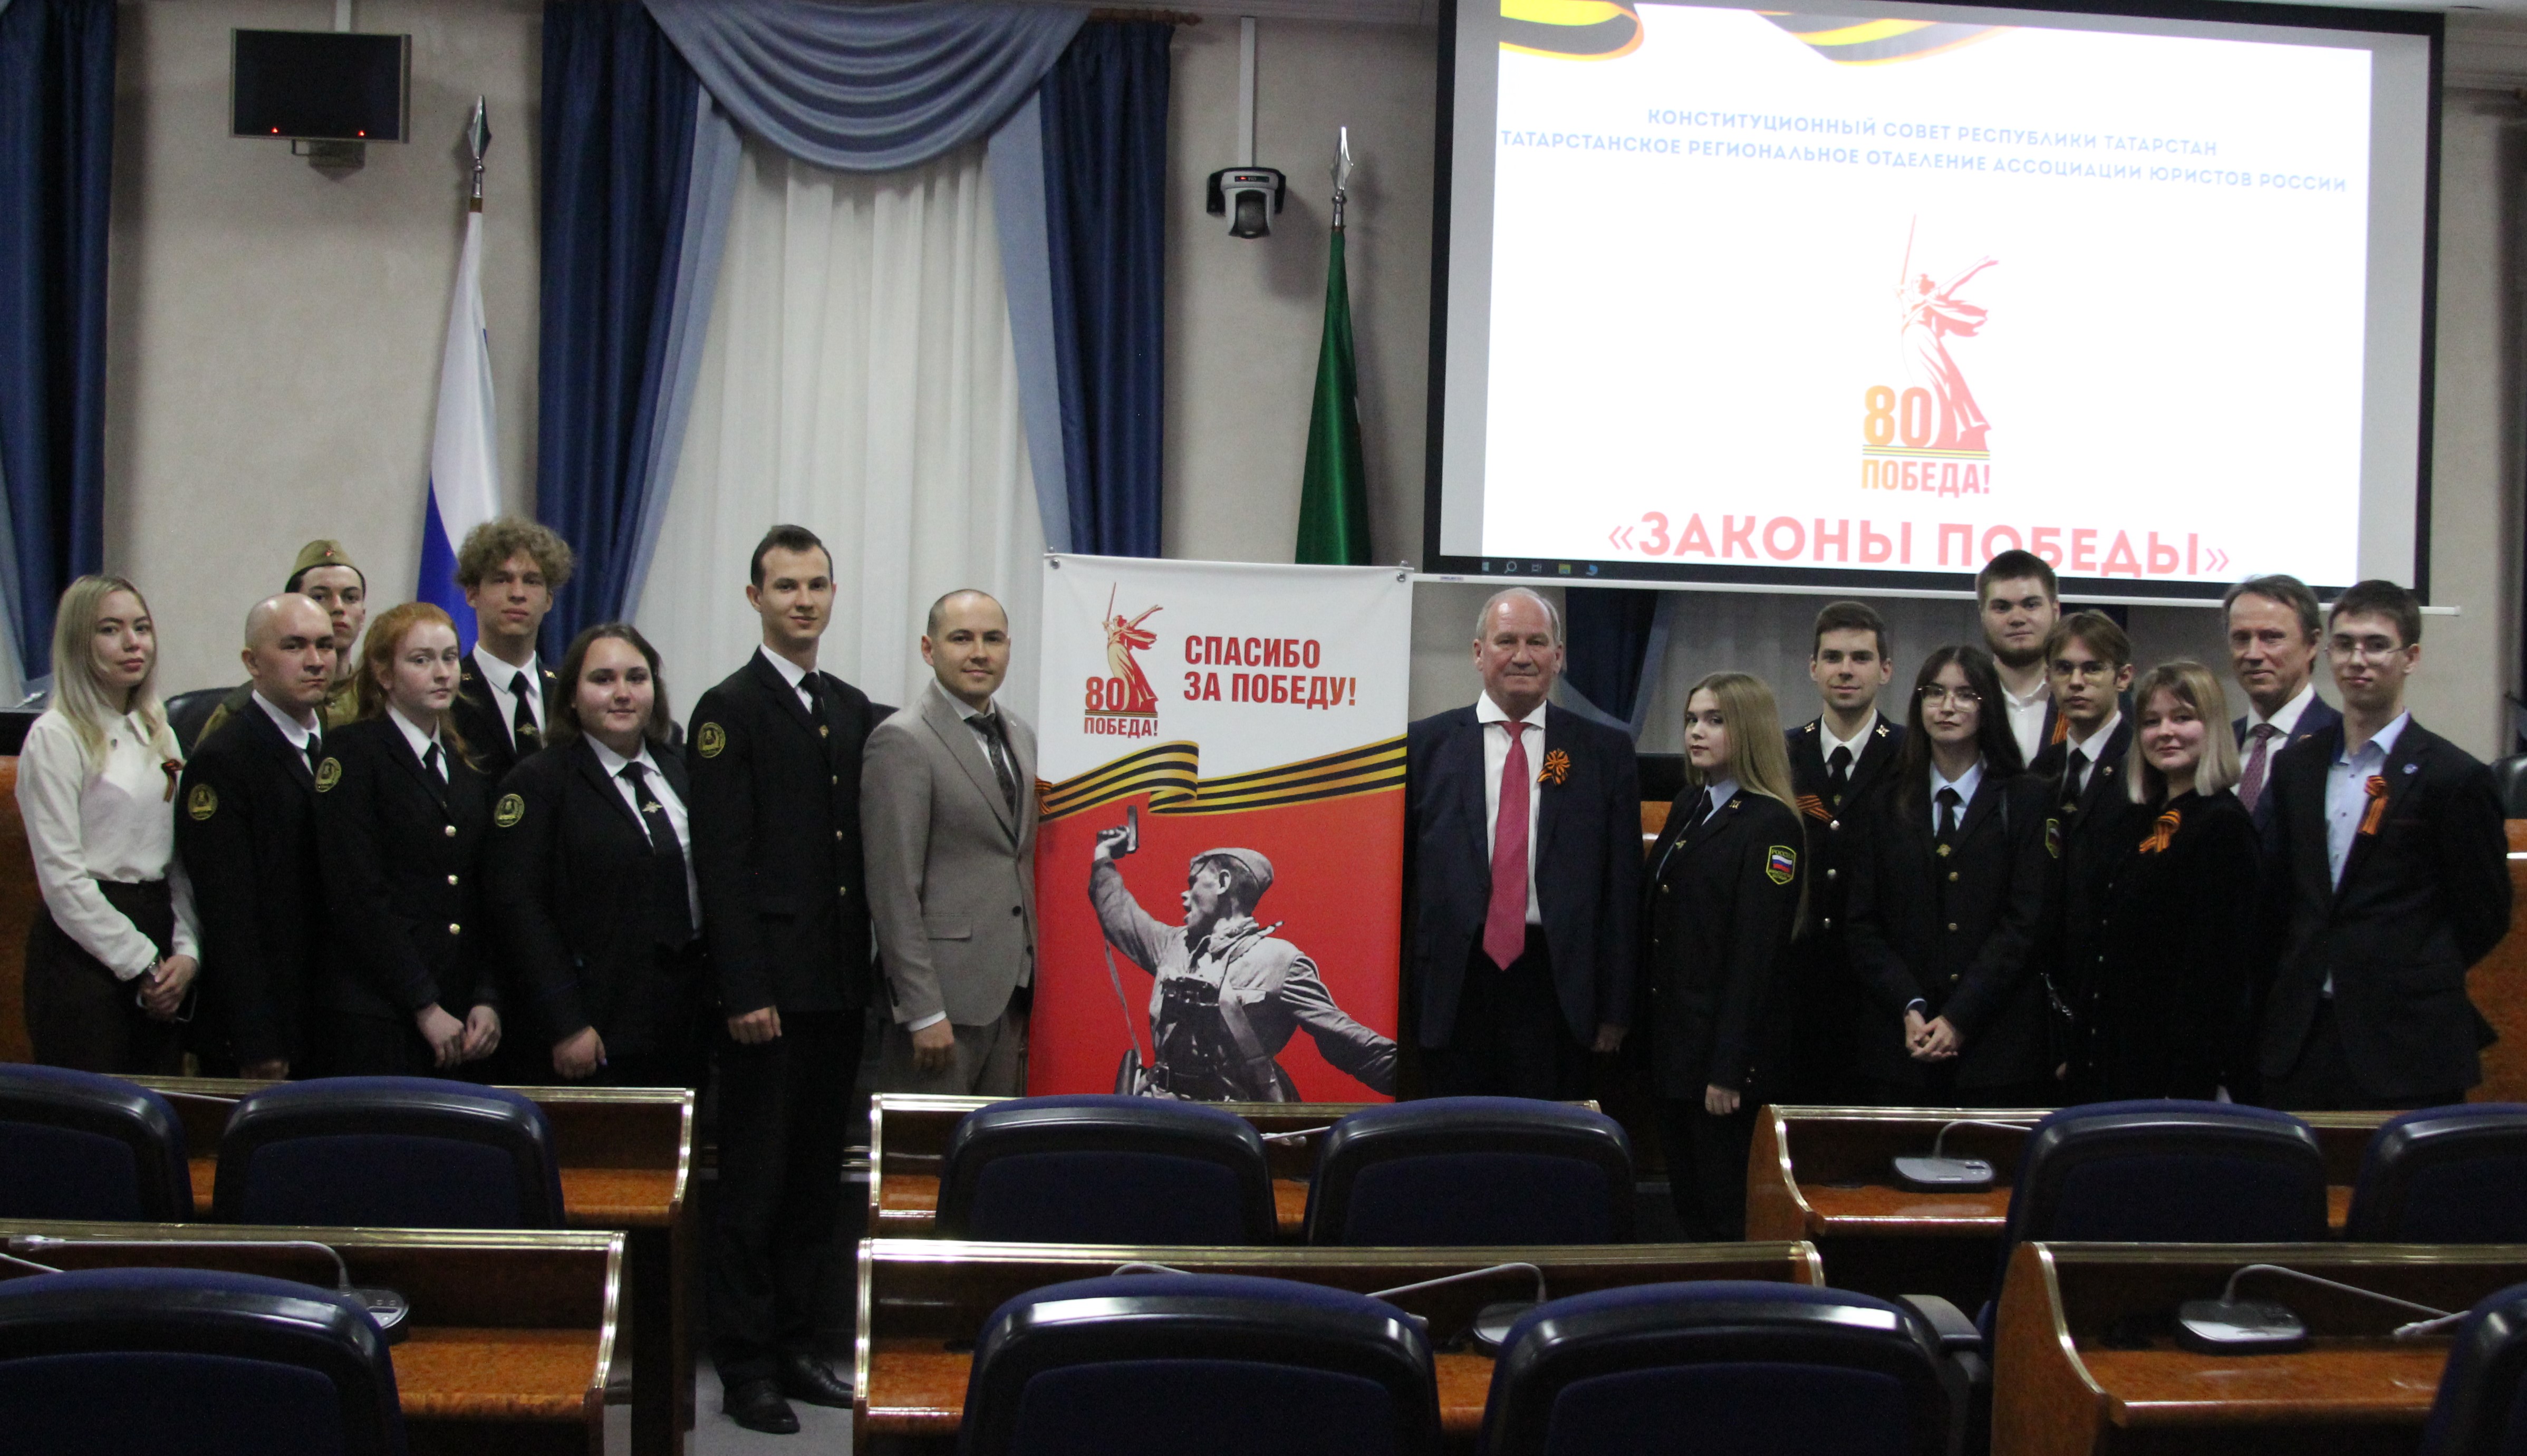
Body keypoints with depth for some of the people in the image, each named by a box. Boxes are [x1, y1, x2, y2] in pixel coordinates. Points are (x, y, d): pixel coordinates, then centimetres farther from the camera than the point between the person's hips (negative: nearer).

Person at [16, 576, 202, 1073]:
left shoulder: (158, 733, 14)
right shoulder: (56, 737, -7)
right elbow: (62, 876, -12)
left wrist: (186, 952, -2)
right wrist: (141, 966, -11)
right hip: (85, 954, -6)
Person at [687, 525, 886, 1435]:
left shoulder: (855, 712, 14)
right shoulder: (729, 710, -5)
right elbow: (721, 862, -11)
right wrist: (744, 991, -16)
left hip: (839, 984, 6)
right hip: (768, 986, -6)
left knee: (817, 1176, 11)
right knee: (754, 1178, 1)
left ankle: (796, 1344, 21)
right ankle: (745, 1365, 10)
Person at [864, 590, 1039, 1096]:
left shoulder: (1020, 736, 14)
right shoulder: (902, 742, -10)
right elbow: (893, 891, -14)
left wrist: (1031, 974, 12)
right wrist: (924, 1012, -17)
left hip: (1013, 986, 7)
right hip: (945, 986, -7)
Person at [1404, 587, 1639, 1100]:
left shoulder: (1606, 751, 5)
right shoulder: (1426, 745, 5)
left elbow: (1622, 884, 4)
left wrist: (1616, 1005, 1)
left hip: (1556, 984, 0)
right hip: (1454, 984, 0)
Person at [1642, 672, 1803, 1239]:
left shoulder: (1771, 826, -13)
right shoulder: (1687, 806, 13)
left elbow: (1755, 956, -16)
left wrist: (1728, 1069, -18)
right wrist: (1649, 1030, 10)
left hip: (1726, 1044, -8)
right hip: (1672, 1037, 8)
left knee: (1726, 1213, 0)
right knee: (1686, 1201, 14)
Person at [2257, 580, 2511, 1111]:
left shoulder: (2454, 776, -5)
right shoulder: (2294, 767, 11)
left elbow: (2484, 917, -1)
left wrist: (2414, 982, 5)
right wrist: (2309, 978, 7)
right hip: (2300, 1040, 5)